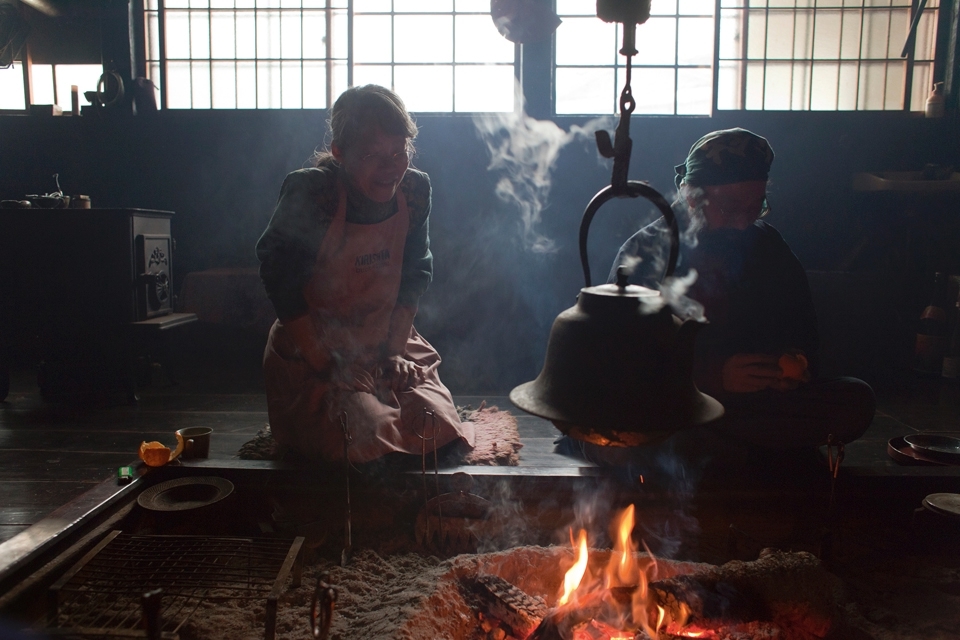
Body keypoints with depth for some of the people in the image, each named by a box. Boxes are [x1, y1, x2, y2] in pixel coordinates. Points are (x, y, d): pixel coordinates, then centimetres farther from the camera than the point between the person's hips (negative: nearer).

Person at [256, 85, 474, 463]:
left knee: (437, 426, -14)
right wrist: (326, 364, -16)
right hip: (310, 355, -4)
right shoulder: (309, 191, -19)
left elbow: (415, 275, 5)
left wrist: (394, 350, -3)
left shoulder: (414, 190, -5)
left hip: (387, 344, 4)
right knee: (368, 436, -21)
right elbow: (279, 278, -17)